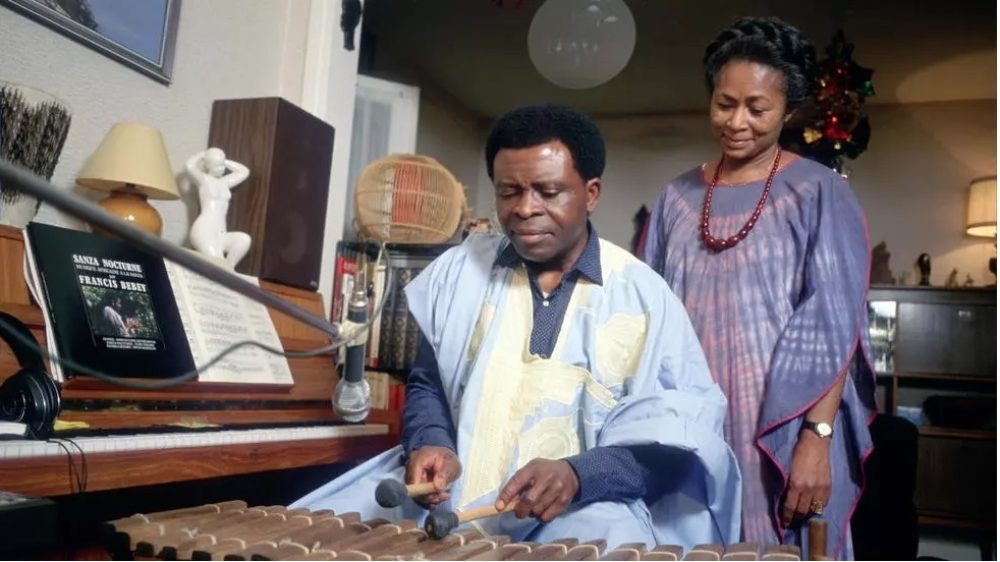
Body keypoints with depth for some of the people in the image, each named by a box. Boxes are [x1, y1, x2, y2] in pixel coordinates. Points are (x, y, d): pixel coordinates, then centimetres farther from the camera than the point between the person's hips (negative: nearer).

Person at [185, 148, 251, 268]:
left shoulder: (225, 182, 21)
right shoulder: (203, 180, 3)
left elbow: (244, 171, 32)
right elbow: (189, 166, -16)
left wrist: (225, 162, 23)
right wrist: (202, 155, 2)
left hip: (220, 234, 6)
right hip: (204, 231, -6)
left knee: (244, 239, -25)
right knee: (217, 263, -28)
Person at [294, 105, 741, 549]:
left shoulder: (643, 295, -1)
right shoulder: (459, 271, 8)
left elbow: (687, 431, -4)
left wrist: (579, 474, -20)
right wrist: (430, 445, -5)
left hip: (585, 513, -2)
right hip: (449, 502, 2)